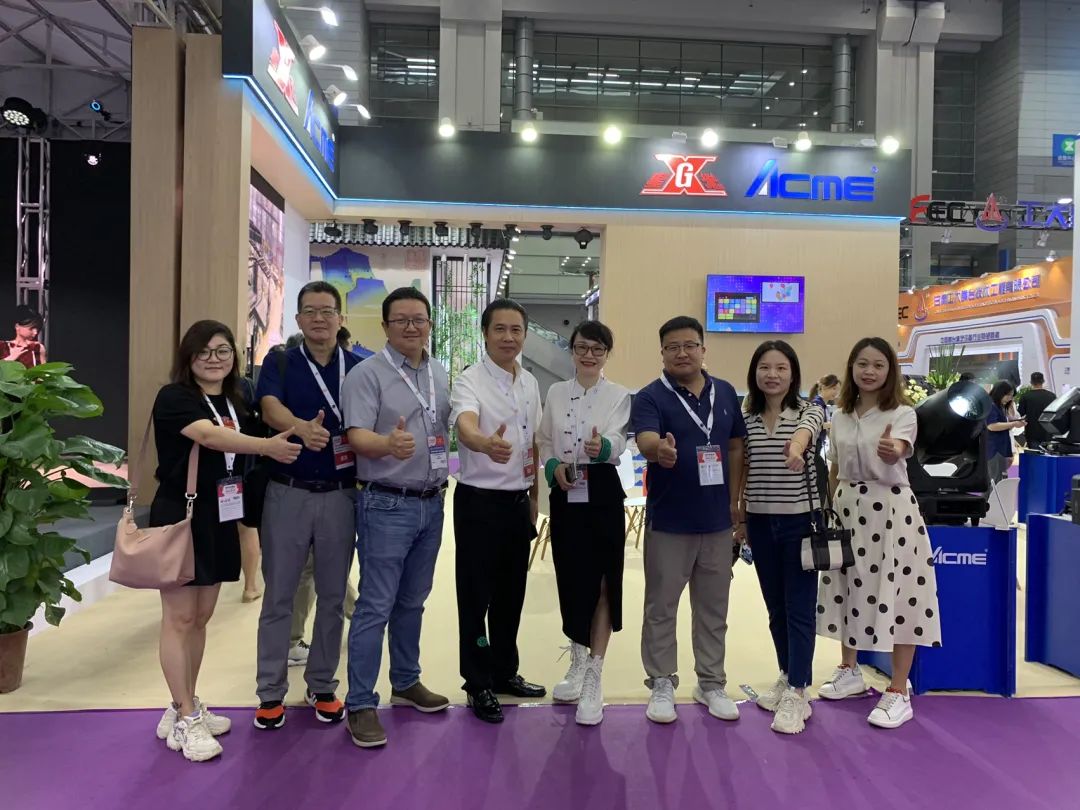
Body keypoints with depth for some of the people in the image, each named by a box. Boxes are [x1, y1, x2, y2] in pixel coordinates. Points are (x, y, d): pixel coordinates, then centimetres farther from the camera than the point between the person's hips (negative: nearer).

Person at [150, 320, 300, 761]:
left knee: (201, 617, 14)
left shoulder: (239, 404, 9)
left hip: (221, 521, 7)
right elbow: (209, 435, -31)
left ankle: (185, 707, 28)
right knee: (179, 618, 0)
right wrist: (267, 445, -42)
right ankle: (185, 719, 10)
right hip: (180, 518, -7)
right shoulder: (174, 397, -12)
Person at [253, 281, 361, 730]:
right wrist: (301, 426, -40)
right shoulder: (279, 362, 0)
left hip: (340, 494, 2)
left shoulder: (358, 367, 4)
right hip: (287, 492, -1)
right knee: (278, 595, 7)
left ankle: (323, 685, 27)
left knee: (332, 596, 11)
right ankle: (271, 691, 22)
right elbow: (270, 407, -19)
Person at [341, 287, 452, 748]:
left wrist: (445, 480, 5)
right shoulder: (367, 374, -9)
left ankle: (406, 683, 33)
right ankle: (361, 705, 10)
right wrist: (389, 444, -38)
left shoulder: (441, 375, 11)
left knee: (412, 601, 18)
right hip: (387, 505, -6)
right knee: (376, 606, -2)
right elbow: (357, 436, -19)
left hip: (431, 503, 6)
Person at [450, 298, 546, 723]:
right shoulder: (470, 381, -15)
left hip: (518, 501, 6)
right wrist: (488, 444, -59)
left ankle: (505, 672, 33)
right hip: (480, 501, -6)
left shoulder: (531, 384, 7)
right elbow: (466, 426, -37)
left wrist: (534, 498, 14)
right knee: (476, 596, 6)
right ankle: (479, 684, 21)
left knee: (511, 593, 17)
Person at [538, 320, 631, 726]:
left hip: (602, 496, -3)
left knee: (602, 584, 0)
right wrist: (553, 466, -10)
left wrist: (602, 446, -42)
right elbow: (544, 441, 11)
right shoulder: (555, 393, 8)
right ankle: (578, 662, 31)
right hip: (565, 497, 3)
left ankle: (594, 680, 9)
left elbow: (618, 442, -18)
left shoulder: (619, 396, -2)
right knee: (571, 580, 10)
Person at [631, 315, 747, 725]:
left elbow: (736, 448, 10)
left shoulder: (726, 393, 5)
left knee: (713, 610, 16)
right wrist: (660, 449, -50)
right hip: (668, 521, -4)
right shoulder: (650, 396, -10)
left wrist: (735, 501, 5)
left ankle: (711, 684, 31)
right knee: (661, 609, 8)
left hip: (717, 520, 4)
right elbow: (645, 440, -27)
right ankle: (662, 685, 24)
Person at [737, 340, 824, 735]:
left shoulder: (809, 411, -6)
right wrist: (741, 518, 10)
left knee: (799, 608, 0)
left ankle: (797, 694, 8)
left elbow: (806, 430, -31)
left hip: (800, 520, -4)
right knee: (776, 607, 14)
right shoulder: (746, 419, 5)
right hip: (761, 522, 4)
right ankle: (788, 678, 30)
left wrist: (796, 448, -54)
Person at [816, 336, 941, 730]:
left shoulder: (902, 413, -9)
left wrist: (891, 450, -54)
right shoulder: (841, 416, 7)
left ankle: (899, 693, 10)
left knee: (894, 595, -3)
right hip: (848, 509, 6)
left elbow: (898, 452, -31)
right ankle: (849, 672, 33)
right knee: (848, 588, 14)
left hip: (890, 509, -5)